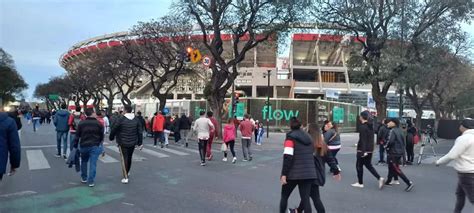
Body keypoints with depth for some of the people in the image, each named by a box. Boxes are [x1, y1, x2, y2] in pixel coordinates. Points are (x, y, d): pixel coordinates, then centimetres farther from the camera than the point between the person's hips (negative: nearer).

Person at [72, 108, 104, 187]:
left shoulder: (81, 123, -2)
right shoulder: (98, 123, -4)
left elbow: (77, 136, 0)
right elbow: (102, 136, 4)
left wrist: (75, 146, 9)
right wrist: (99, 143, 20)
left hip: (84, 146, 2)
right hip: (95, 146, -2)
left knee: (84, 162, 22)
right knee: (93, 164, 1)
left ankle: (84, 178, 30)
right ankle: (91, 181, 2)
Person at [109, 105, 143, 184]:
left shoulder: (121, 119, -13)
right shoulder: (136, 119, -1)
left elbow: (114, 129, -7)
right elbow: (140, 132, 0)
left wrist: (111, 137, 13)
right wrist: (140, 143, 6)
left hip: (123, 143, -4)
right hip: (132, 143, 4)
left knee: (124, 159, 0)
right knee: (129, 158, 21)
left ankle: (125, 177, -4)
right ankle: (127, 172, 41)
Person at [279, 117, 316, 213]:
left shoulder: (291, 137, -7)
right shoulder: (308, 137, 13)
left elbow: (288, 156, -17)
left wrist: (284, 174, -17)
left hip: (294, 173, -5)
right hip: (308, 173, 5)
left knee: (284, 196, 15)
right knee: (305, 198, 6)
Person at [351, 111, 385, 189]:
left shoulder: (362, 127, -17)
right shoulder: (370, 126, 10)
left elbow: (363, 140, -23)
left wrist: (363, 151, -24)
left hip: (363, 150, -8)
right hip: (370, 150, 8)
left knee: (359, 165, 5)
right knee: (368, 165, 18)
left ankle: (360, 183, 13)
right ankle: (380, 178, 4)